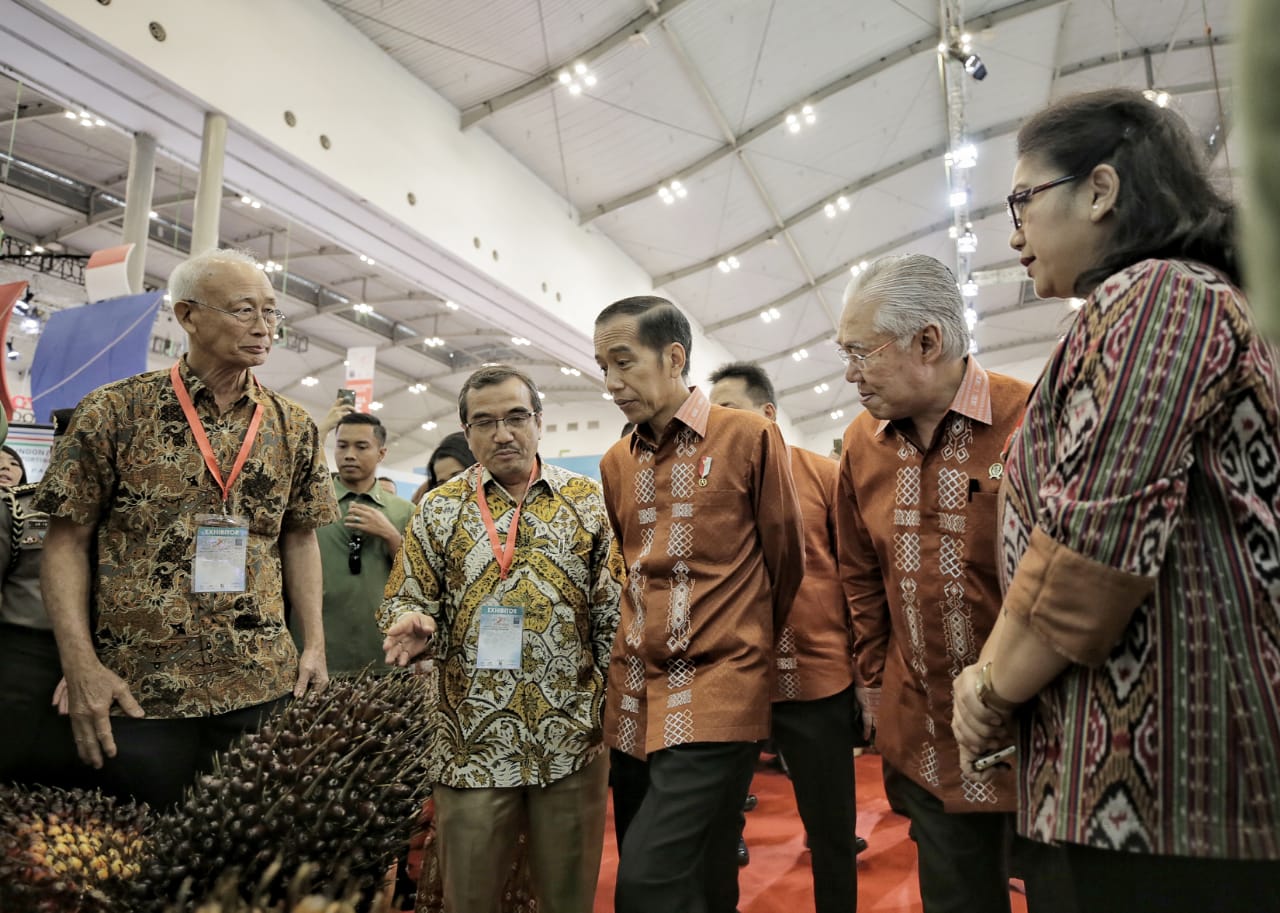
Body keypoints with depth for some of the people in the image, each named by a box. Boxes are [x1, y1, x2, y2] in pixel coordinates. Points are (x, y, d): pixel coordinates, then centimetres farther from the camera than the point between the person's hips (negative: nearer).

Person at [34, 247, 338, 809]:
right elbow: (68, 540, -2)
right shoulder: (115, 410, -4)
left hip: (263, 683, 3)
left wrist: (314, 645, 3)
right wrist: (81, 665, -10)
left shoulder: (293, 426, 5)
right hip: (137, 688, -2)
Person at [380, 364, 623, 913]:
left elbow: (614, 615, 2)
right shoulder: (439, 509, 3)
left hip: (573, 739, 0)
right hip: (473, 742, 0)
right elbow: (404, 600, 5)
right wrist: (412, 623, -18)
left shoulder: (589, 502, 2)